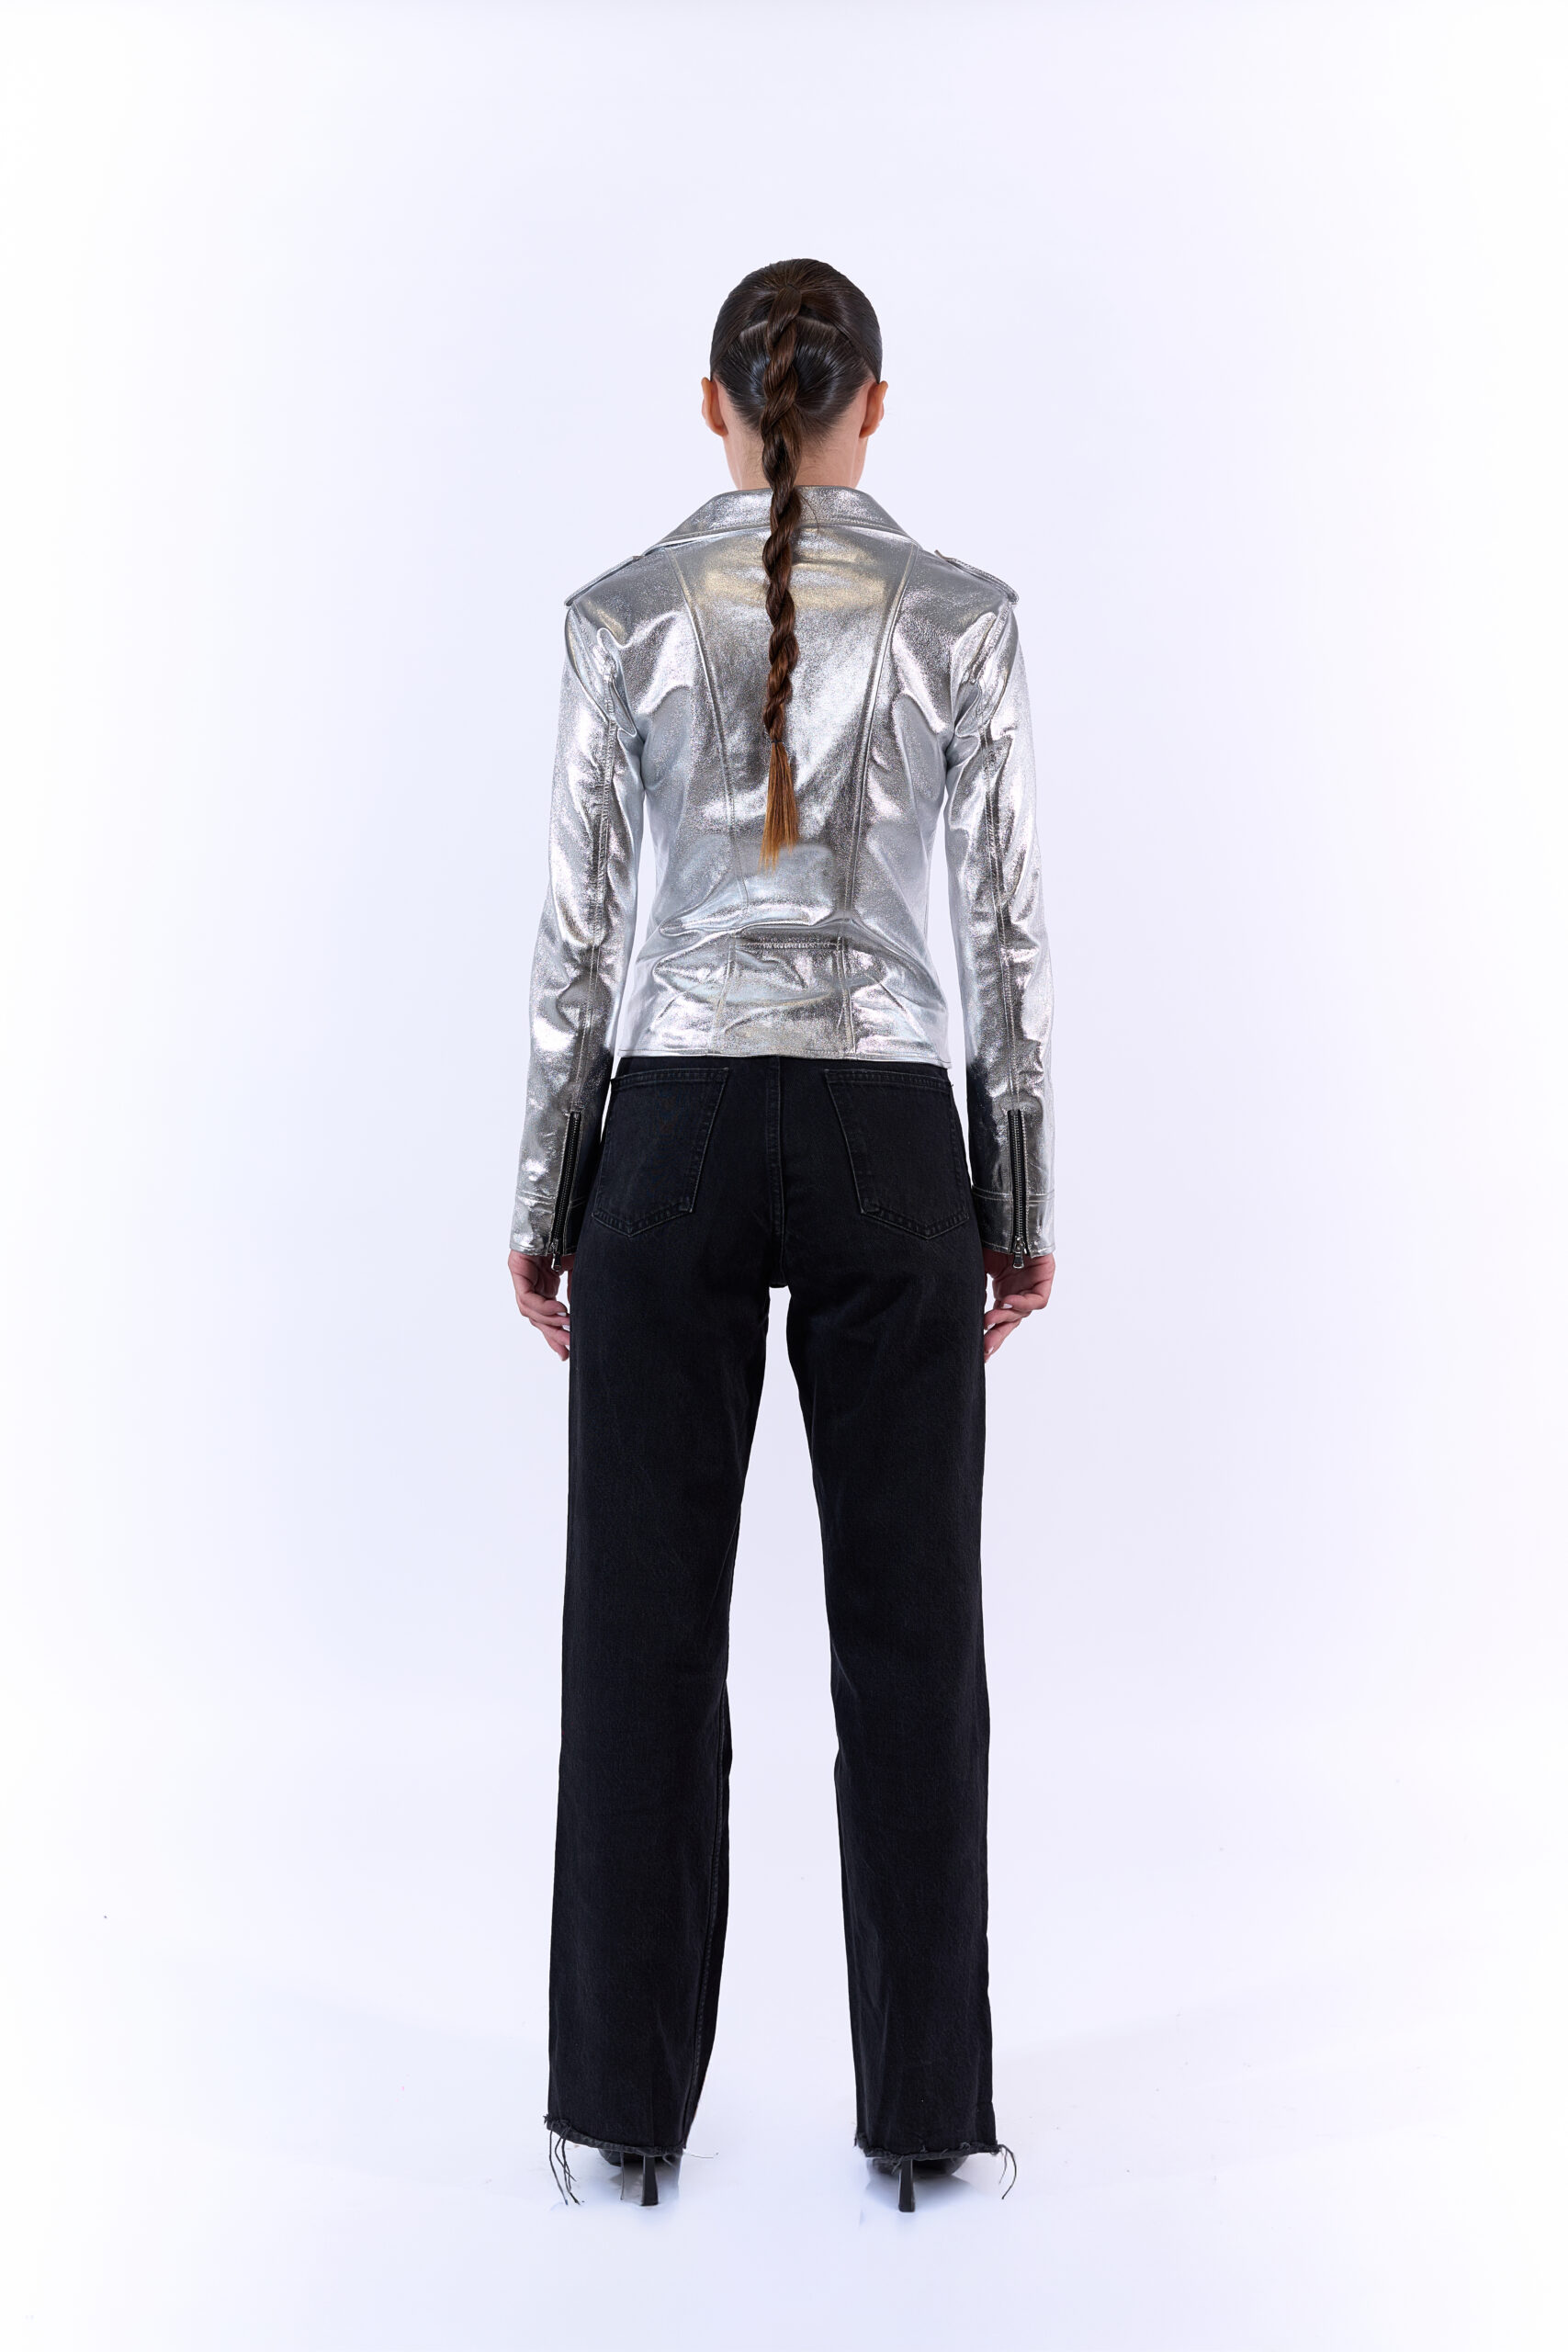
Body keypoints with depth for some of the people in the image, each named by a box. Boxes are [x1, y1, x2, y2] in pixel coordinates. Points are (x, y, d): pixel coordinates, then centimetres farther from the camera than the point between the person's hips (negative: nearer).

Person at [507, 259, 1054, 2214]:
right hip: (888, 1145, 0)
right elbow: (1005, 934, -1)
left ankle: (631, 2099, 20)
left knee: (645, 1621, 10)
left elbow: (575, 935, -1)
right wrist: (1024, 1201, 8)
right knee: (909, 1625, 9)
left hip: (677, 1136, 0)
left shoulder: (622, 616, 0)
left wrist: (547, 1200, 7)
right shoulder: (964, 618, 0)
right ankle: (923, 2105, 20)